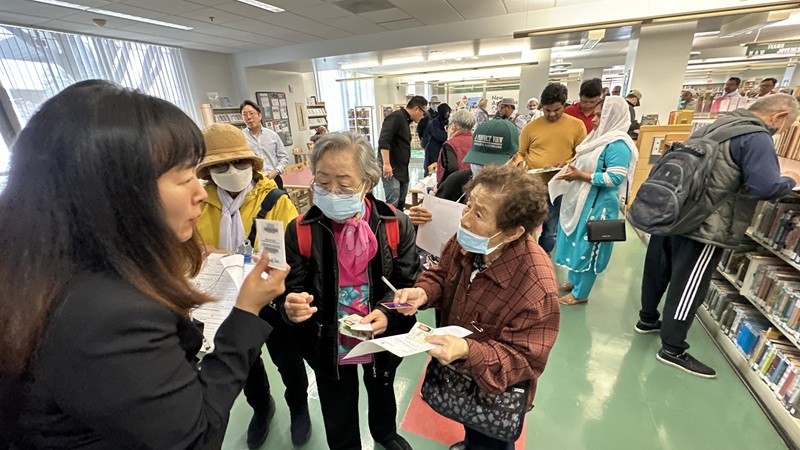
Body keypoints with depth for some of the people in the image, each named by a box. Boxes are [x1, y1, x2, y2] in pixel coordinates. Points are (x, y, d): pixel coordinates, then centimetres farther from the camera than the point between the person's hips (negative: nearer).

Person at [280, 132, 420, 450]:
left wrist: (388, 313, -29)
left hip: (383, 339, 2)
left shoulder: (395, 225, -17)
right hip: (327, 344, -1)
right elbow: (294, 288, -10)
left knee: (382, 393, 33)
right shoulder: (301, 231, -16)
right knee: (338, 417, 24)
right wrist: (292, 305, -33)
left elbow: (409, 283, -11)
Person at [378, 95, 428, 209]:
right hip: (391, 168, -10)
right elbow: (383, 141, -23)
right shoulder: (396, 117, -12)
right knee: (393, 202, -13)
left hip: (402, 168, 10)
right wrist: (386, 164, -28)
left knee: (401, 203, 14)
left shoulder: (405, 120, 17)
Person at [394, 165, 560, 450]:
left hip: (494, 392, -6)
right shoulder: (467, 241, -21)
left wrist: (467, 352, -44)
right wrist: (422, 293, -25)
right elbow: (441, 275, -4)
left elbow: (525, 361, -29)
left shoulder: (536, 289, -38)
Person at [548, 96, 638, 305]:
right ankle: (574, 281, 35)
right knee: (575, 242, 18)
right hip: (580, 201, 10)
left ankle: (580, 293, 17)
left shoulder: (618, 144, -17)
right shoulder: (600, 137, 12)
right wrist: (572, 168, 5)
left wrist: (580, 175, -23)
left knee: (587, 247, 2)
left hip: (597, 205, -10)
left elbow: (615, 177, -24)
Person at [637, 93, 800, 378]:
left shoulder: (717, 125, 13)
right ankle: (673, 349, 15)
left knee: (658, 271, 19)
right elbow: (765, 187, -19)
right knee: (689, 286, 3)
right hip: (704, 227, -8)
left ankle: (647, 319, 39)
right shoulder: (757, 137, -12)